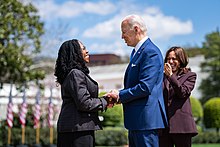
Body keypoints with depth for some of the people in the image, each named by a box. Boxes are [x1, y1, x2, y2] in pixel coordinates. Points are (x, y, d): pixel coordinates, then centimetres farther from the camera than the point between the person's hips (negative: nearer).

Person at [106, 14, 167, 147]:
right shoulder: (137, 52, 18)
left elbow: (145, 87, -22)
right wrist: (117, 97, 5)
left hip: (146, 119, -10)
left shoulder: (151, 52, -15)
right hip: (136, 121, 10)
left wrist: (120, 95, -11)